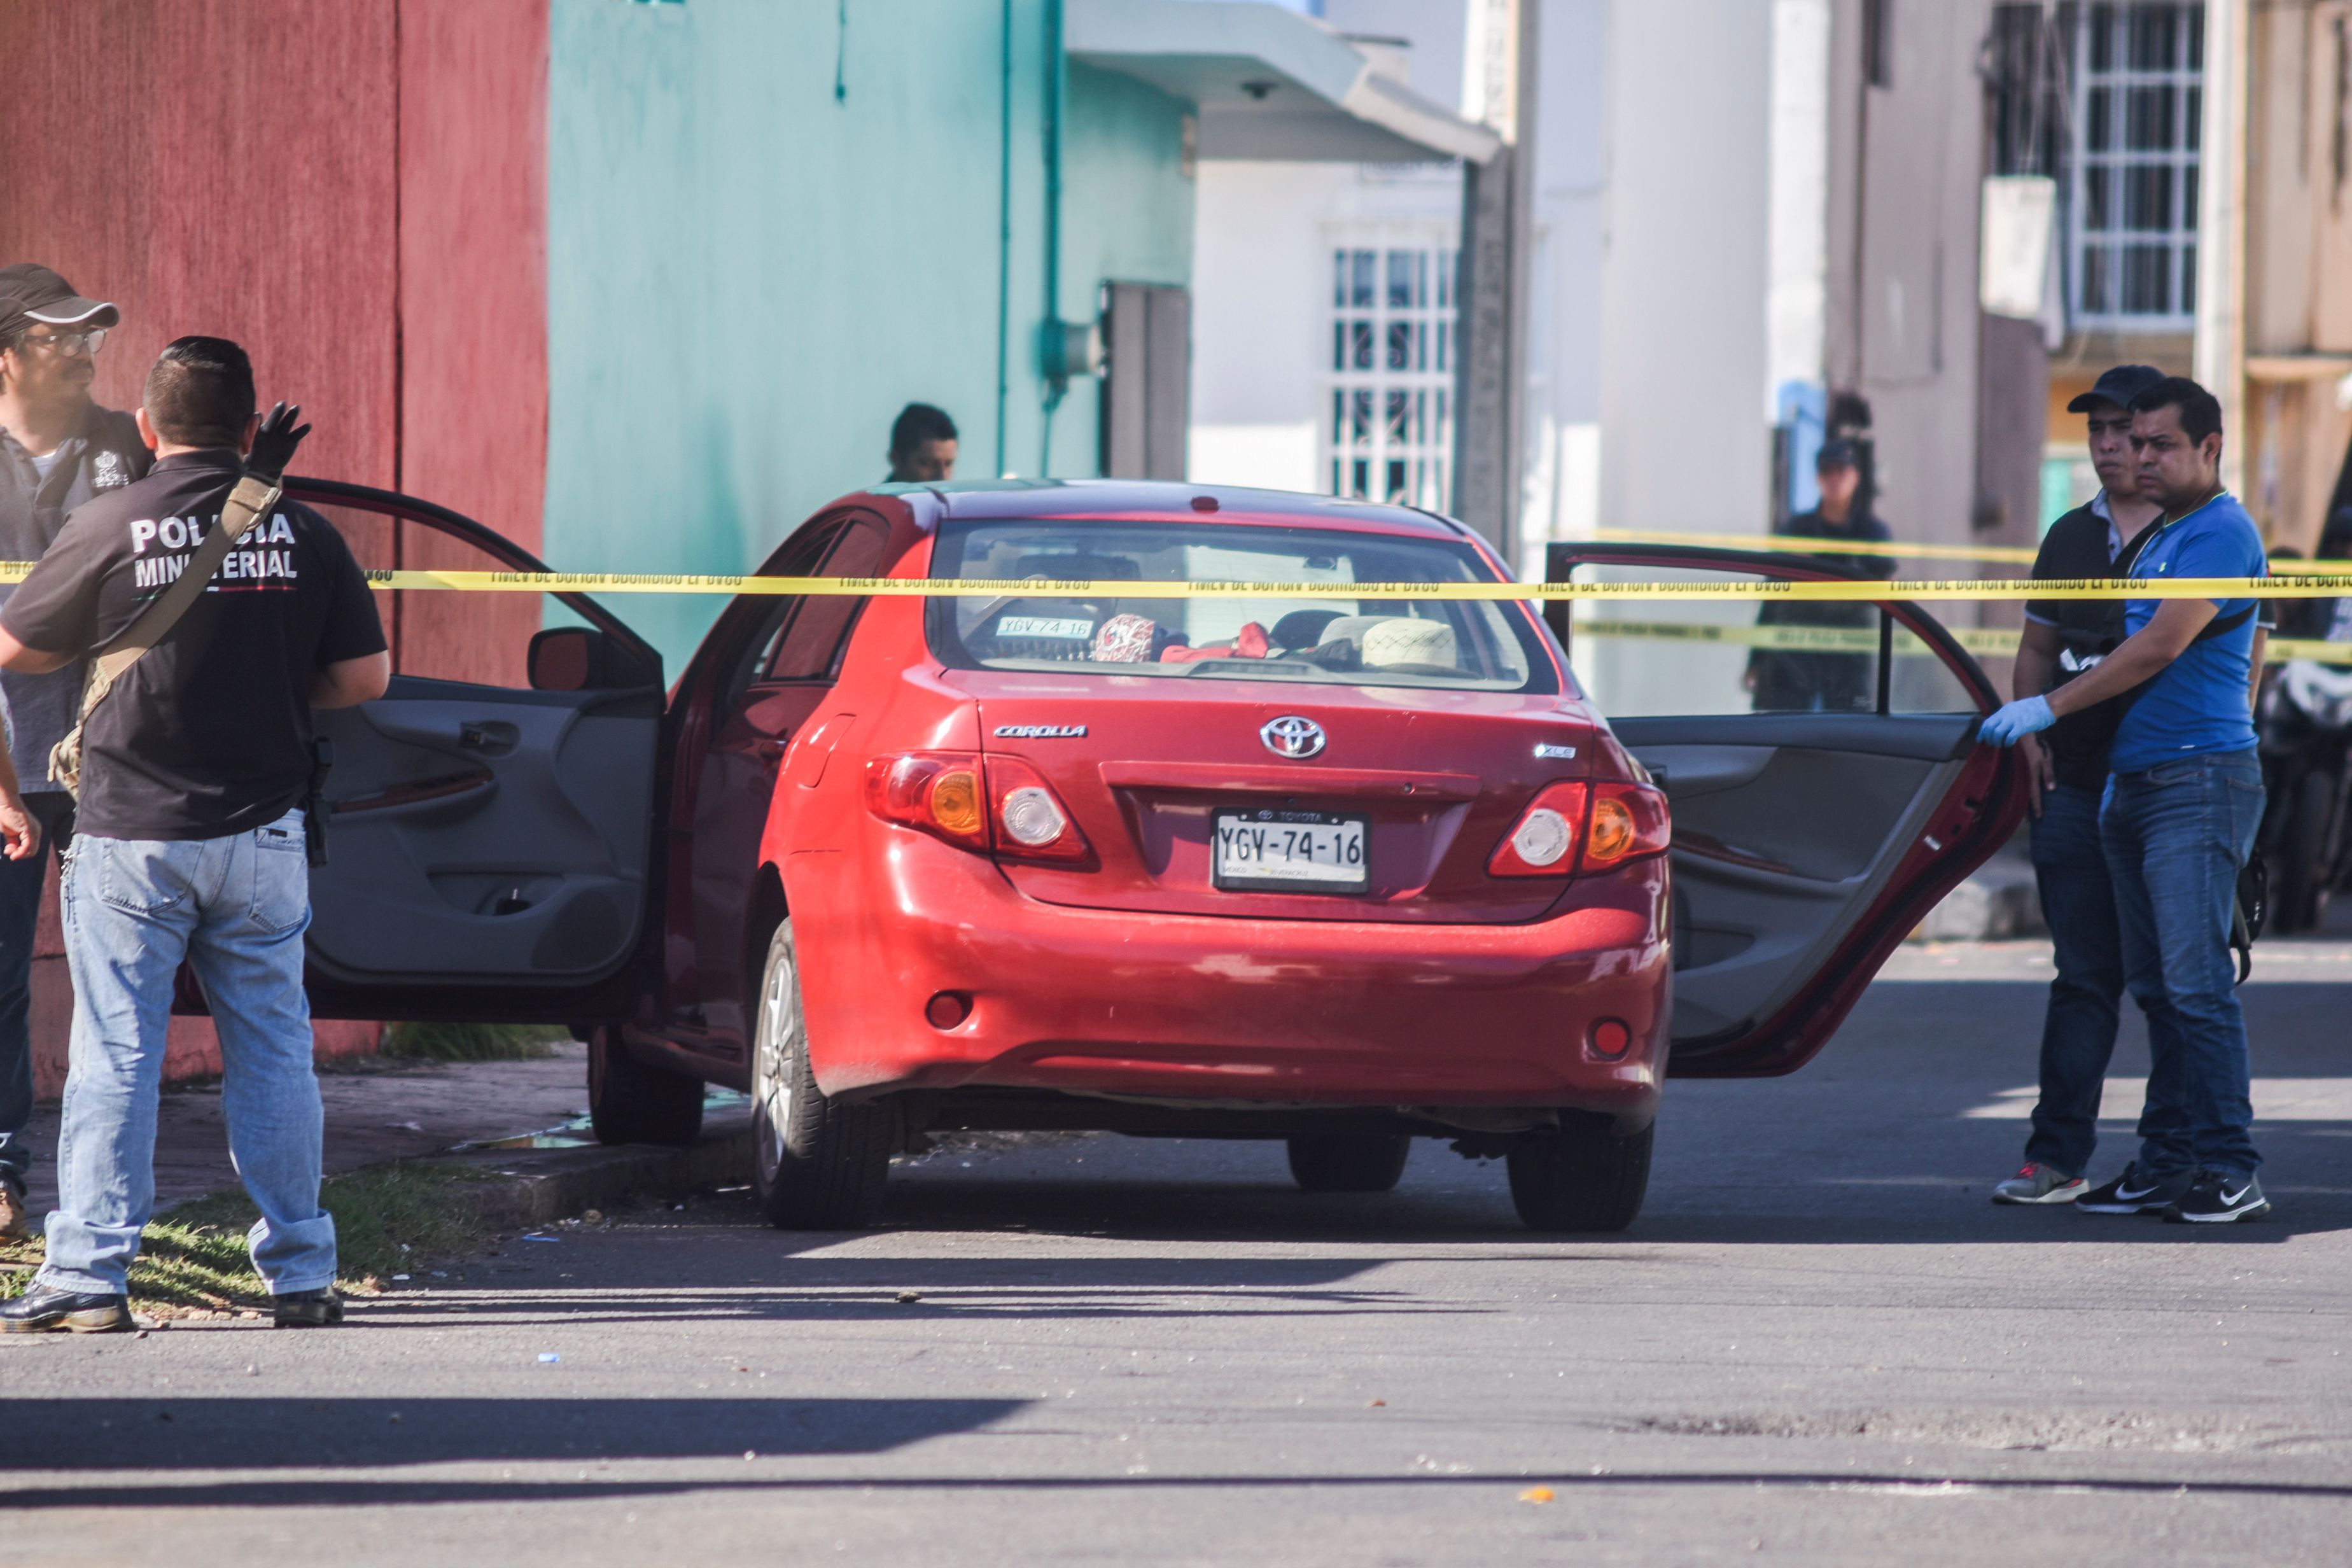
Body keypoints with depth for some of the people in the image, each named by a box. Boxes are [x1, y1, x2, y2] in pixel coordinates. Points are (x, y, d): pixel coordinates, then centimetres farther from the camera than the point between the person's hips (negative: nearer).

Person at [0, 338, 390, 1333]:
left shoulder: (110, 528, -7)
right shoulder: (302, 534, 0)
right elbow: (365, 677, 5)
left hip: (131, 838, -2)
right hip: (263, 834, 2)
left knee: (114, 1059, 0)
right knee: (272, 1055, 9)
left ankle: (87, 1277, -2)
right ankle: (300, 1273, 11)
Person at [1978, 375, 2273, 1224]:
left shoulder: (2221, 533, -10)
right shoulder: (2158, 540, 20)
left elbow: (2161, 647, -17)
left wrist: (2049, 708, -15)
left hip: (2200, 781, -10)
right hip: (2136, 785, 10)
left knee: (2195, 980, -13)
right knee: (2155, 986, 8)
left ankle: (2230, 1170, -13)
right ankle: (2169, 1162, 9)